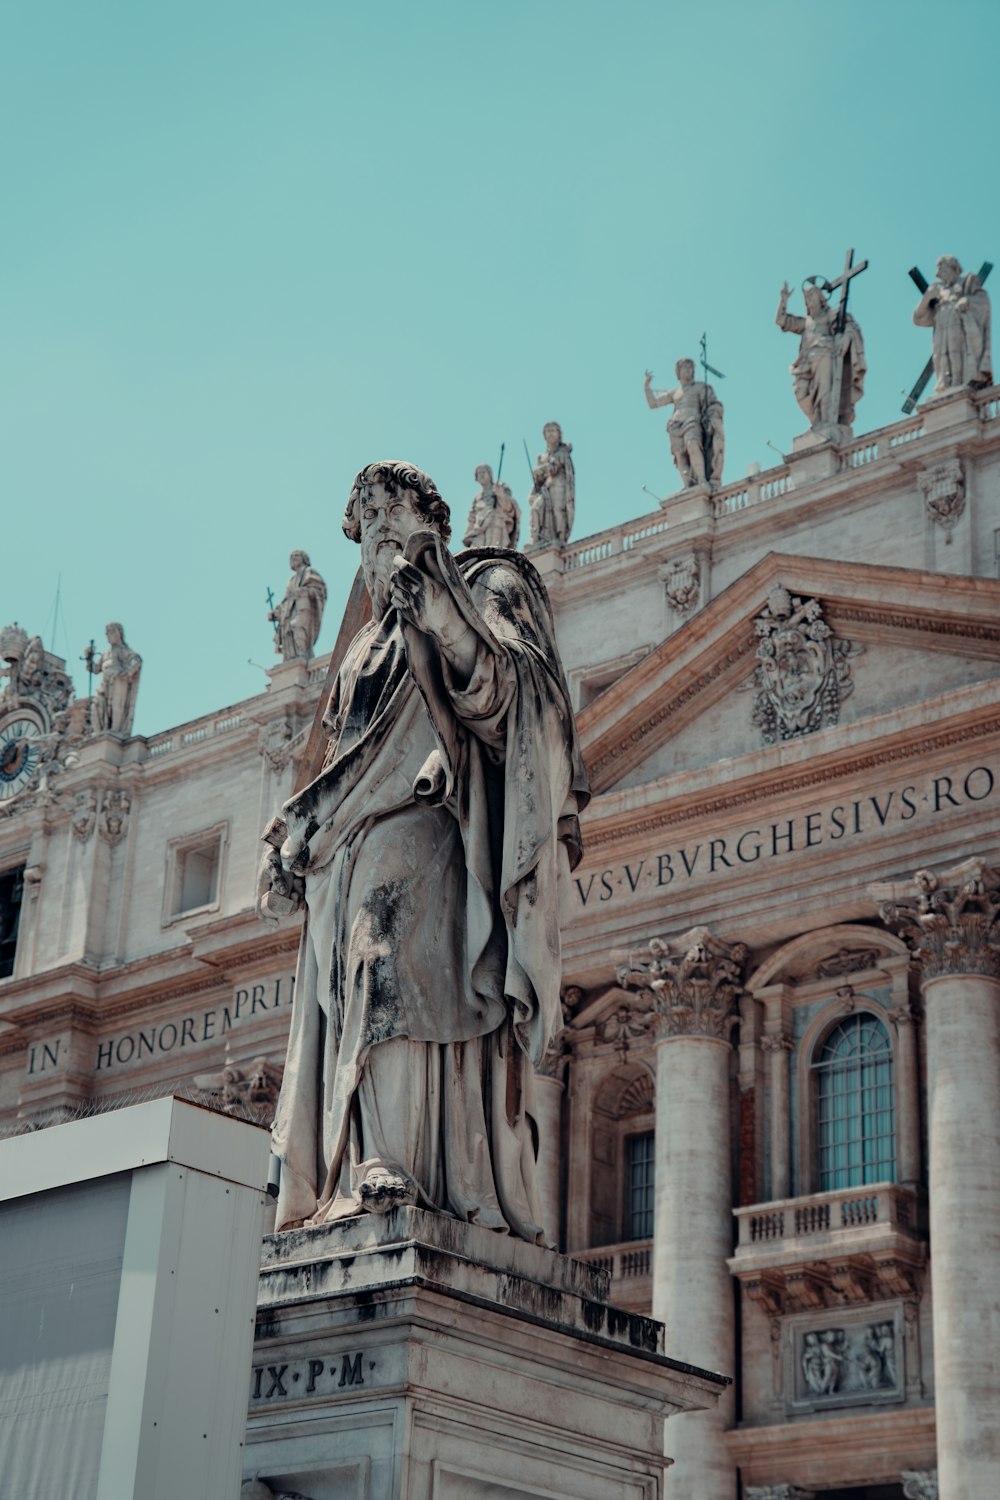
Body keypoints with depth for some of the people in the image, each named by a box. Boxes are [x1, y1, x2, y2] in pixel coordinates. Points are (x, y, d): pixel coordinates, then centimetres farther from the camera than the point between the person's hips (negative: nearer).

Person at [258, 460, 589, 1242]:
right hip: (356, 846, 7)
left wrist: (439, 606, -16)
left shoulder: (487, 586, 12)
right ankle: (365, 1176, -14)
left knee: (397, 971, -24)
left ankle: (392, 1168, -35)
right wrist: (294, 838, 21)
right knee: (364, 992, -6)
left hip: (427, 822, -7)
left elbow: (499, 684, -6)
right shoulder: (373, 641, 32)